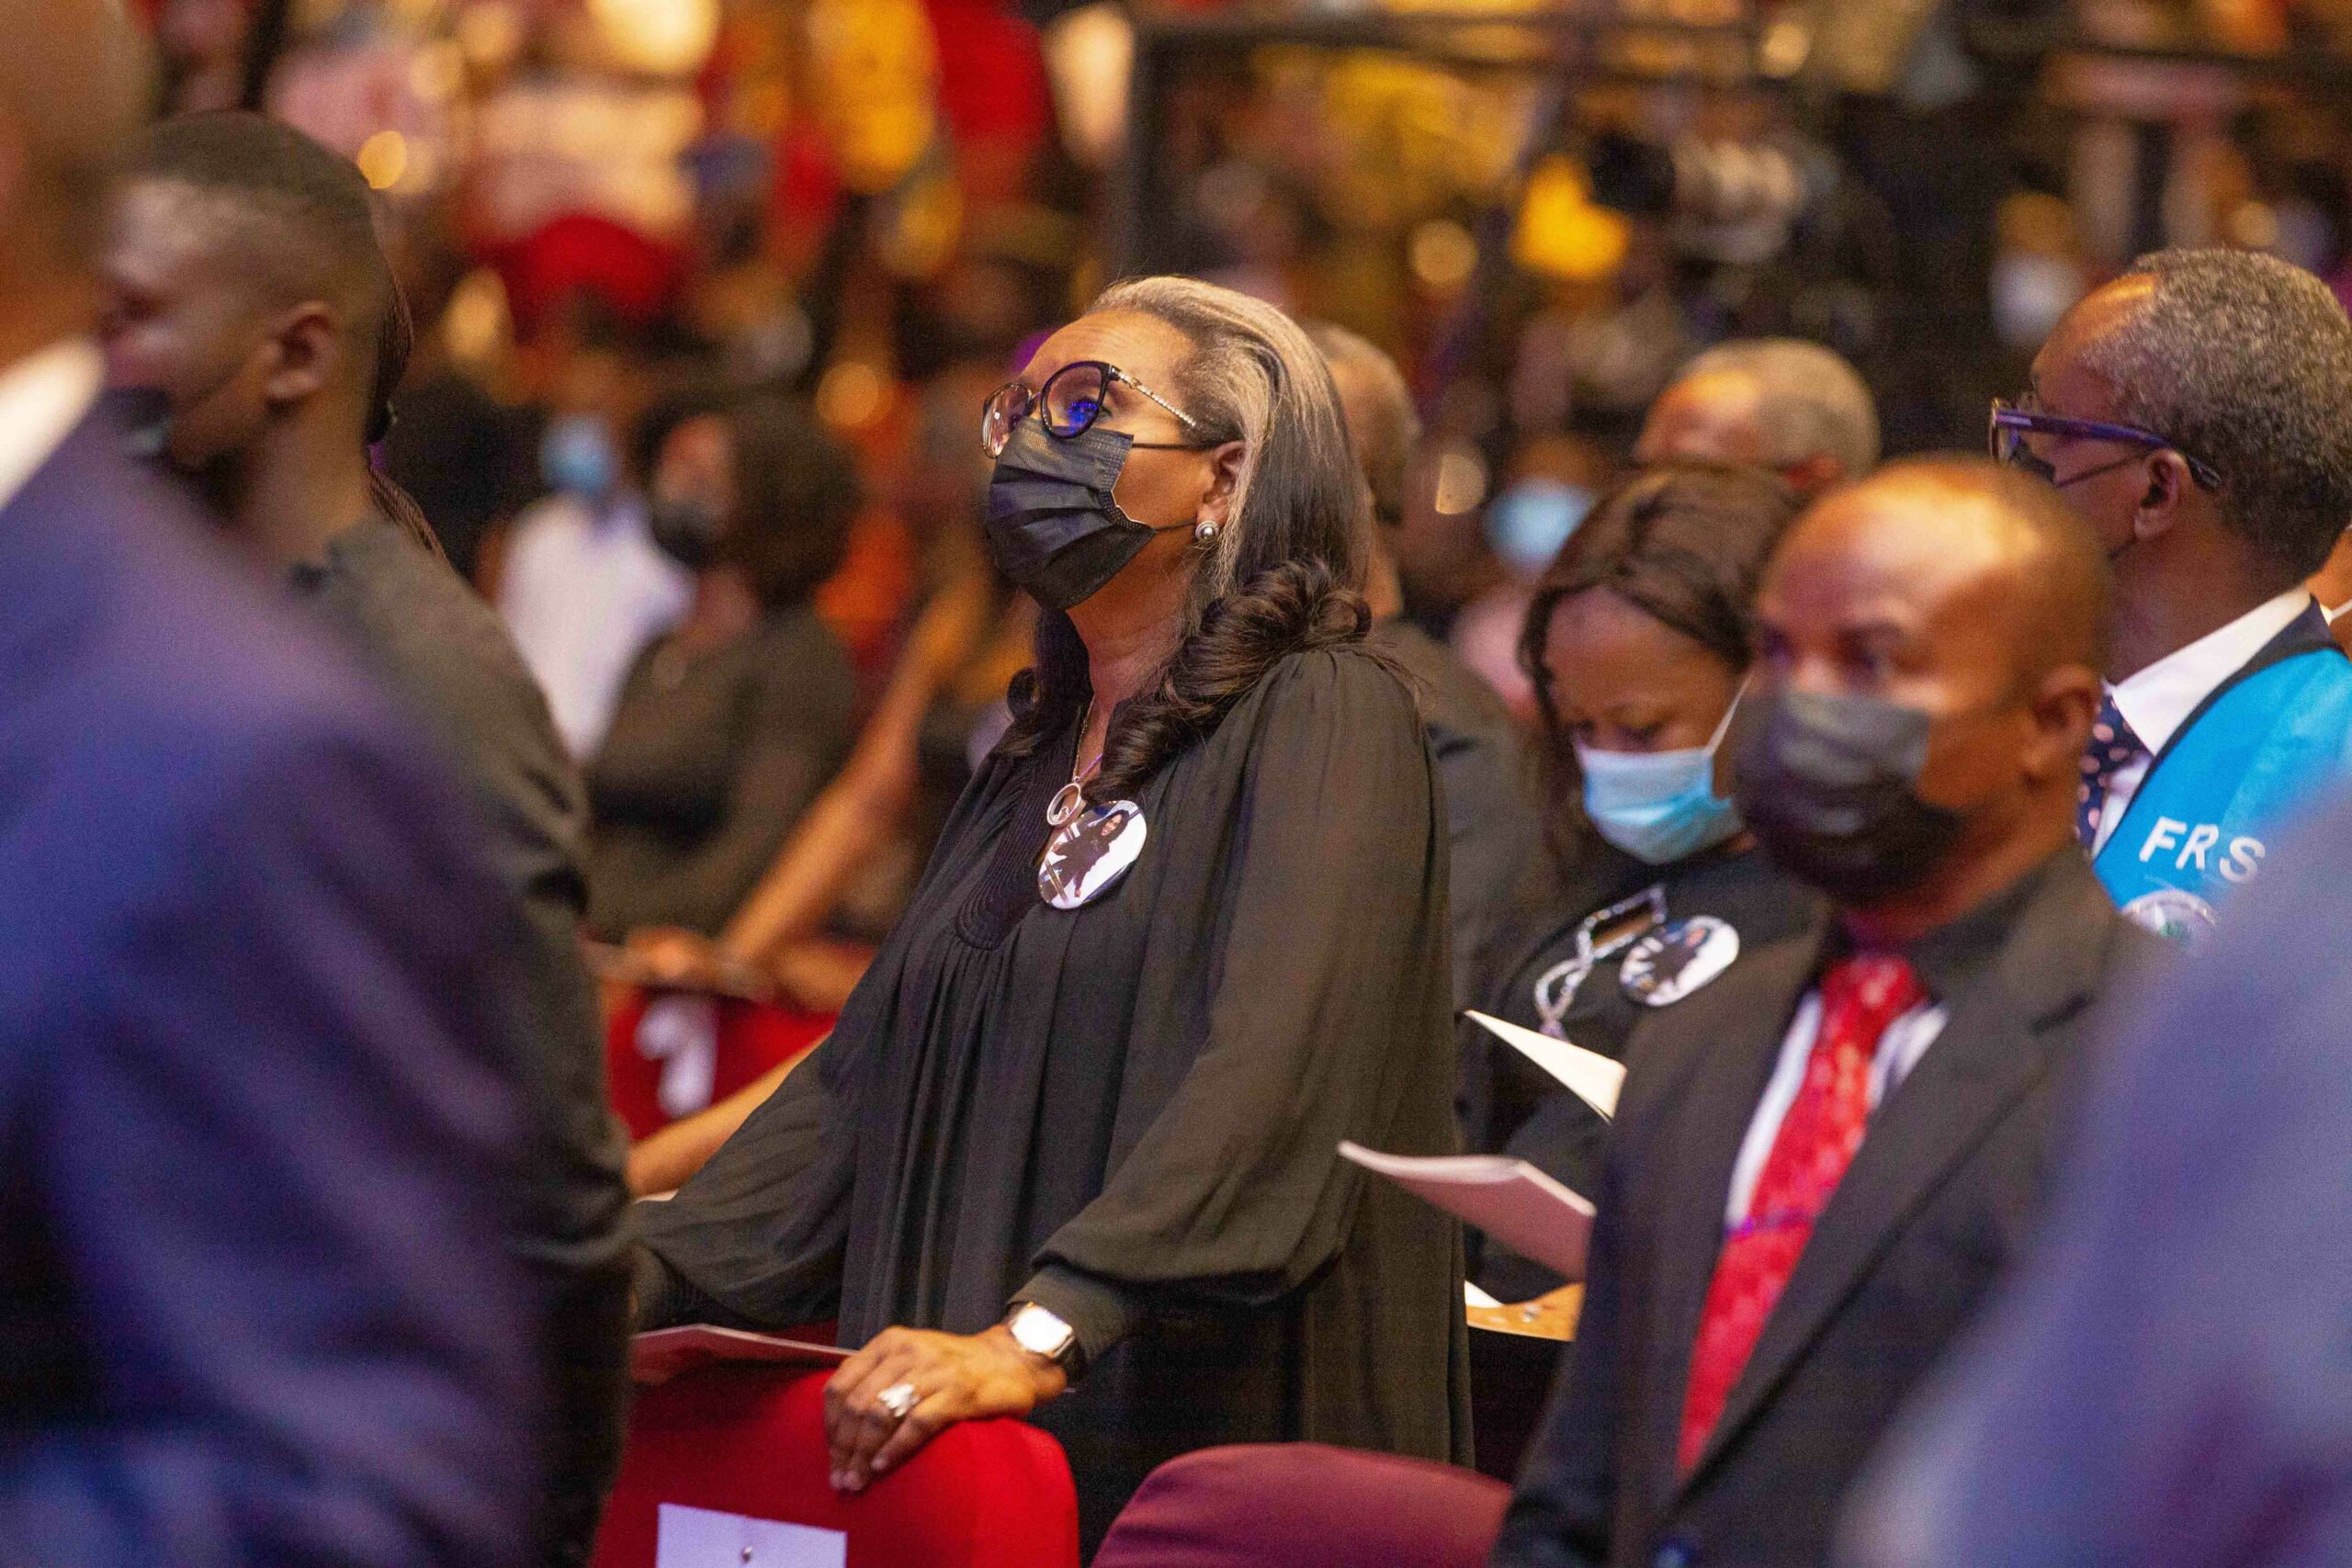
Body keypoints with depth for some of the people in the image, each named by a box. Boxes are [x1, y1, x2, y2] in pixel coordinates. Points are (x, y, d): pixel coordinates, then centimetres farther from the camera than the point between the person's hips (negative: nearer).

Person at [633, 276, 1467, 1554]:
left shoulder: (1322, 717, -7)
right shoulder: (1037, 758, 19)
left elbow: (1272, 1071, -21)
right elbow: (865, 1072, 15)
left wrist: (1040, 1336, -32)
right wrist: (641, 1278, 0)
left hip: (1206, 1449, -7)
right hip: (983, 1457, 7)